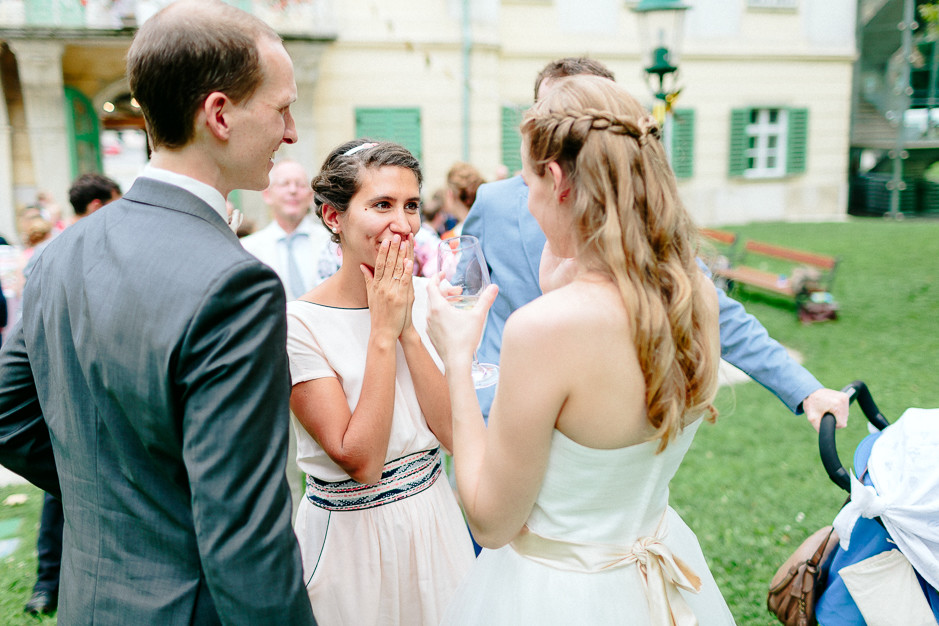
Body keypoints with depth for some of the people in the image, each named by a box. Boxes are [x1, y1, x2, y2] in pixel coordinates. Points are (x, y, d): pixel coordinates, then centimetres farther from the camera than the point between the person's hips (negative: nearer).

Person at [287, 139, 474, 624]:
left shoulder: (427, 298, -4)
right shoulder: (298, 323, -18)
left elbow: (455, 433, -10)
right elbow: (360, 462, -23)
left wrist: (408, 329, -19)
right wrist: (383, 332, -24)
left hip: (434, 520, 5)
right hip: (350, 532, -4)